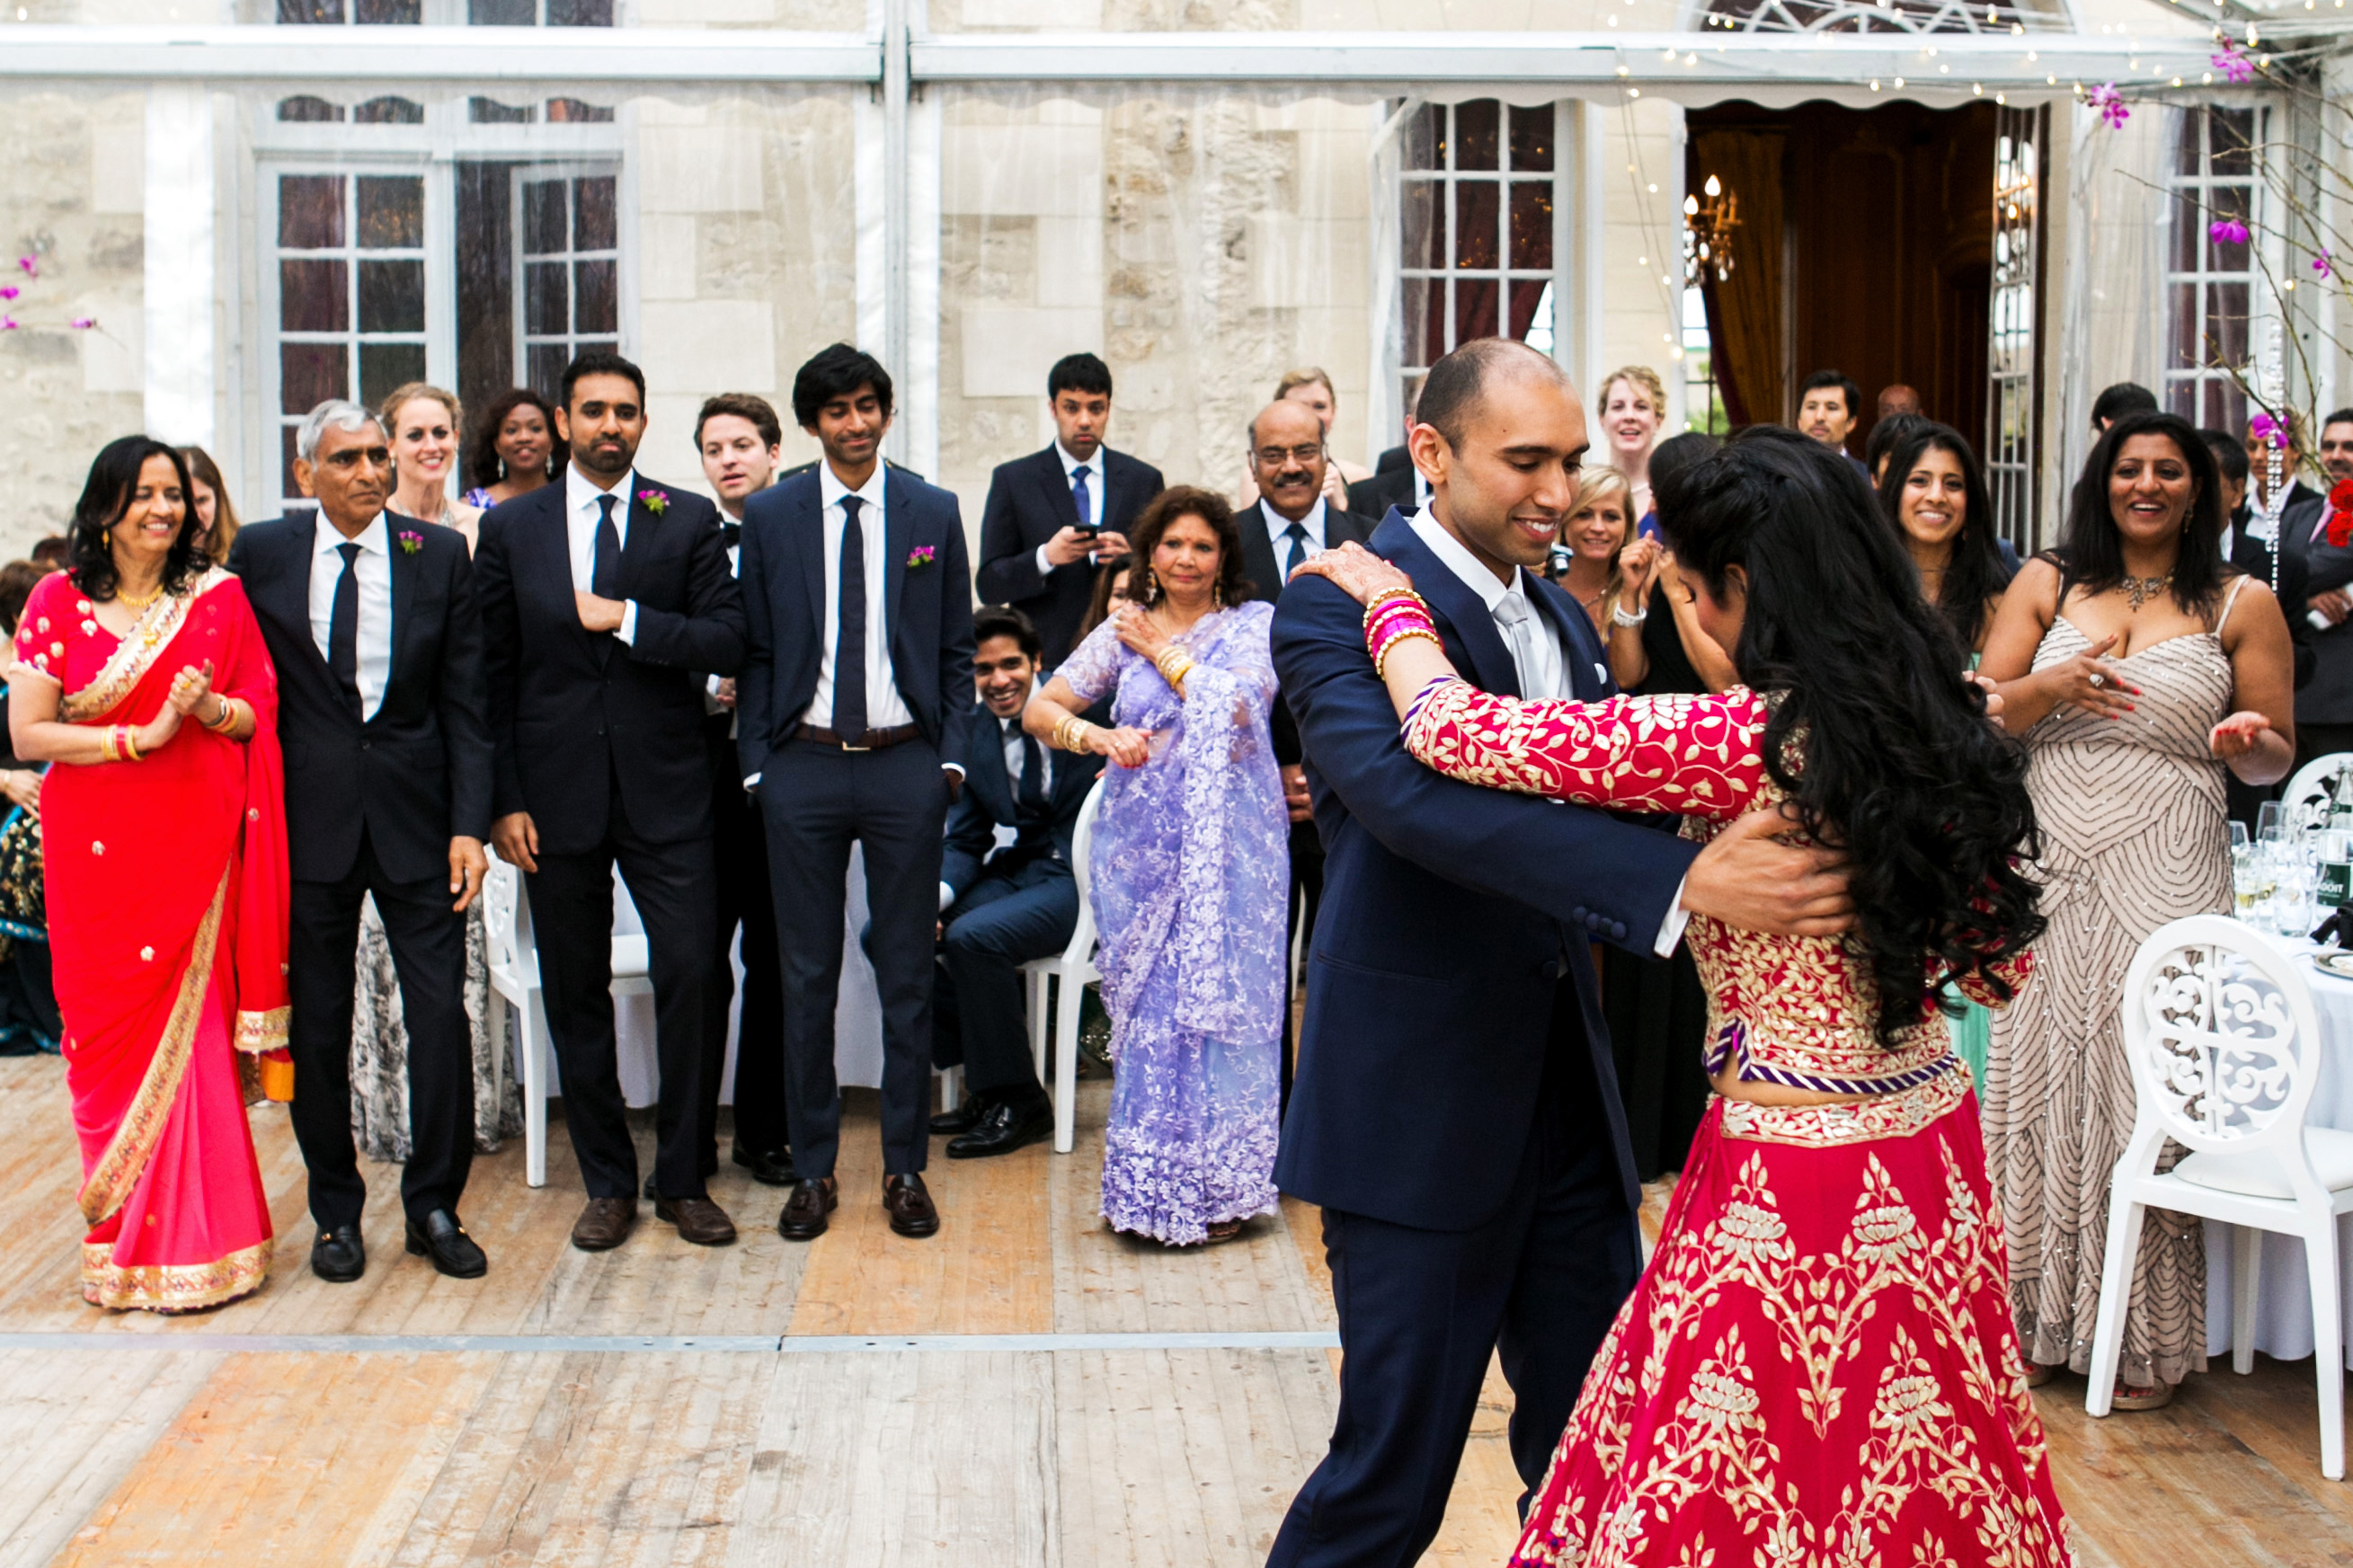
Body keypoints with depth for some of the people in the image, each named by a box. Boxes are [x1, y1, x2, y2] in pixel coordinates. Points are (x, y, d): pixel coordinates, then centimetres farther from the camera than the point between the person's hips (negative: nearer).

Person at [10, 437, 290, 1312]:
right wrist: (141, 735, -15)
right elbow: (27, 733, -4)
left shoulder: (218, 598, 5)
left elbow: (261, 715, 7)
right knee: (108, 1034, 3)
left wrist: (209, 707, -15)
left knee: (188, 1028, -1)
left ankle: (189, 1241, 9)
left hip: (196, 840, 0)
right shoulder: (58, 602, 2)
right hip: (96, 847, 0)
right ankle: (121, 1239, 15)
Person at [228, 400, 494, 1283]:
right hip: (308, 819, 0)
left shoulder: (440, 555, 3)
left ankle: (434, 1208, 14)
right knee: (318, 1022, 7)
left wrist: (469, 824, -5)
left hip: (415, 816, 0)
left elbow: (465, 703, 2)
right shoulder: (261, 555, 2)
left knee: (440, 1013, -1)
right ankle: (337, 1212, 22)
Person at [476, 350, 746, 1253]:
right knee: (575, 994, 6)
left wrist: (625, 619, -13)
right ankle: (607, 1185, 18)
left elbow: (729, 643, -4)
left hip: (665, 790, -1)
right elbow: (494, 676, 4)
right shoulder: (510, 528, 7)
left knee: (688, 974, -4)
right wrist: (504, 799, -2)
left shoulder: (689, 522, 5)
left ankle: (682, 1180, 10)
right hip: (558, 795, 1)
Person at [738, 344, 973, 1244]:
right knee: (807, 976, 6)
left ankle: (905, 1169, 16)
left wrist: (951, 756, -1)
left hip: (905, 765, 0)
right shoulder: (770, 516, 4)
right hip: (803, 764, 0)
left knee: (907, 974, 6)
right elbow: (756, 651, 6)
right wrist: (757, 761, -1)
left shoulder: (933, 513, 5)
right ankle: (813, 1169, 16)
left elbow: (957, 648, 7)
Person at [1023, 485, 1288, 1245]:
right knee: (1148, 999, 2)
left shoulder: (1254, 623, 3)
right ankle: (1153, 1190, 11)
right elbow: (1040, 709, 7)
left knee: (1216, 992, -4)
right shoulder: (1123, 631, 11)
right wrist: (1095, 736, -13)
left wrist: (1161, 650, -4)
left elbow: (1235, 705, -15)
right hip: (1142, 840, 3)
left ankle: (1216, 1187, 6)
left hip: (1227, 840, -2)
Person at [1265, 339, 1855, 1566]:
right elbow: (1420, 796, -31)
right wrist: (1683, 881, -40)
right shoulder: (1340, 609, -14)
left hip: (1567, 1086, 8)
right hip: (1423, 1103, -7)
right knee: (1397, 1465, 2)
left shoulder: (1561, 616, 13)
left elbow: (1613, 789, 15)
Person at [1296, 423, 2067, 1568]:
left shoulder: (1738, 742, -21)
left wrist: (1389, 603, 1)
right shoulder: (1945, 723, 0)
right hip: (1930, 1166, 7)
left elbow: (1451, 731, -17)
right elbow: (1999, 960, 10)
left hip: (1786, 1180, -7)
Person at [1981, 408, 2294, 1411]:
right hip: (2051, 873, 2)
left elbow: (2277, 758, 8)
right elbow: (1981, 715, 5)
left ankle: (2145, 1338, 13)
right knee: (2039, 1084, 4)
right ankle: (2039, 1318, 19)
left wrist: (2252, 743, -15)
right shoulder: (2046, 585, 9)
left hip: (2164, 879, -2)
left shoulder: (2242, 604, 6)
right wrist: (2053, 686, -14)